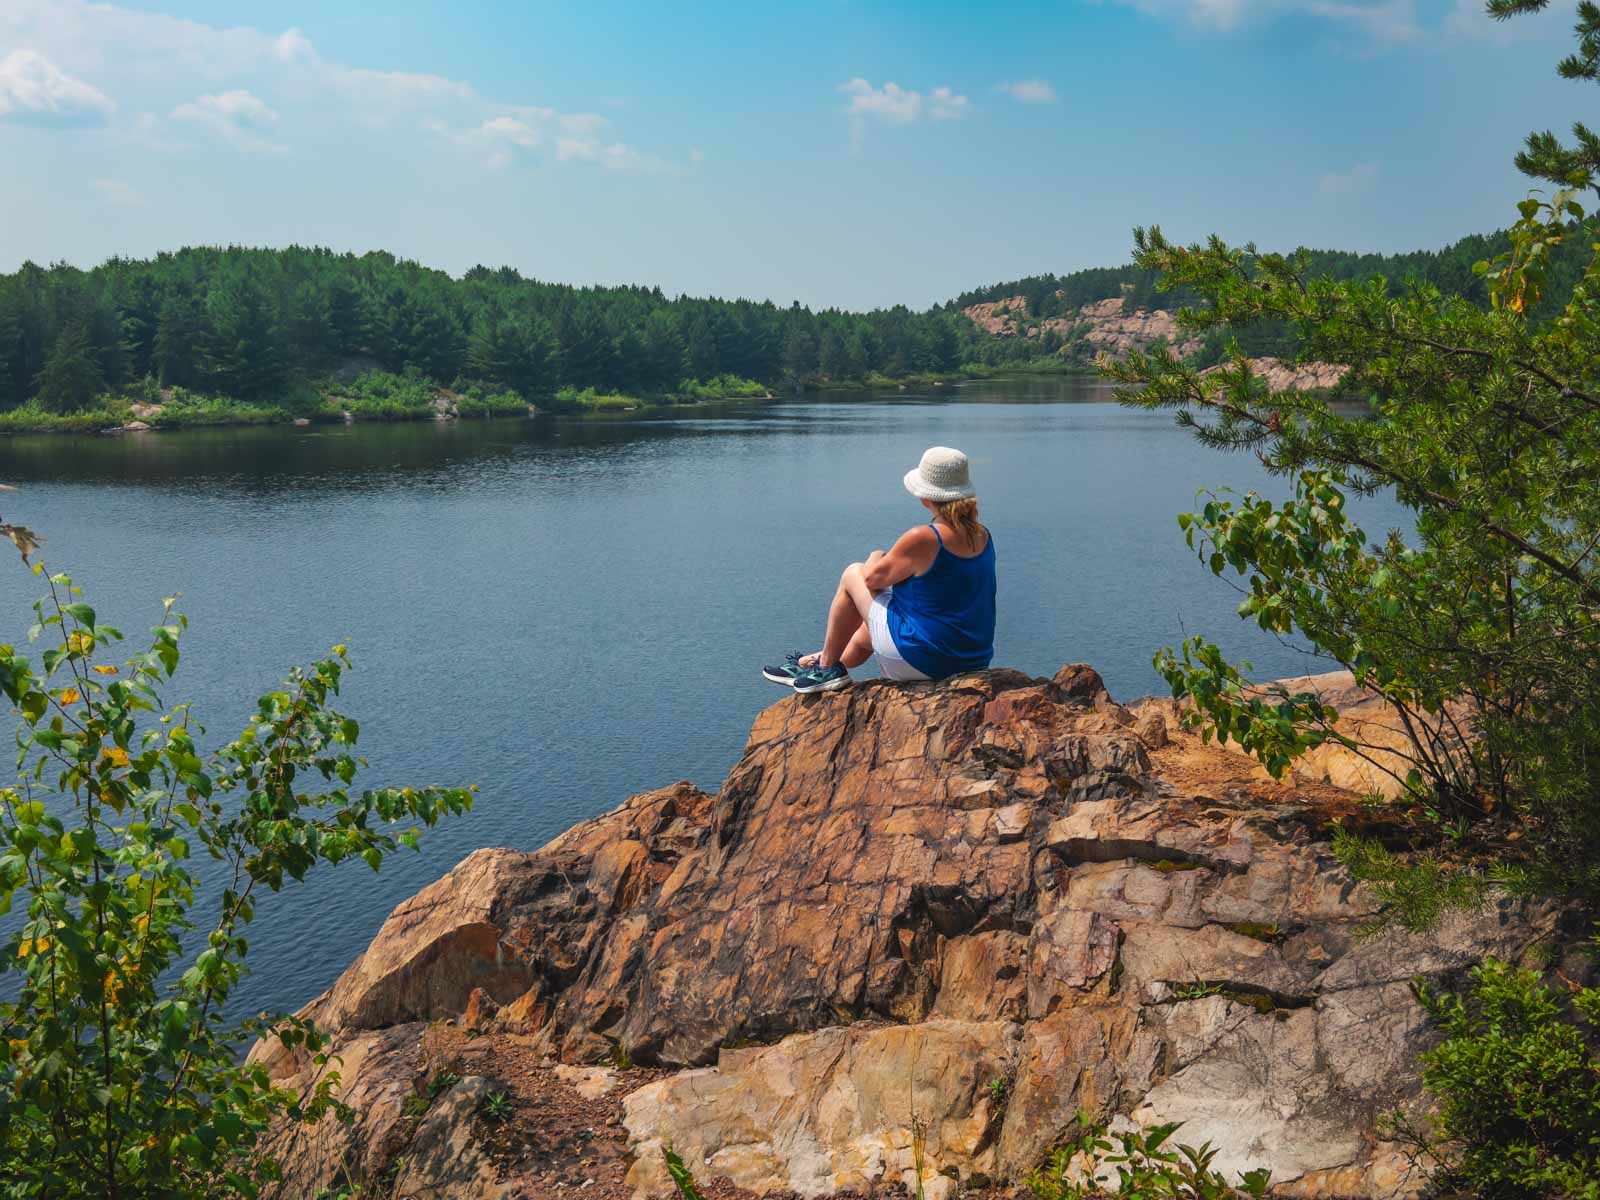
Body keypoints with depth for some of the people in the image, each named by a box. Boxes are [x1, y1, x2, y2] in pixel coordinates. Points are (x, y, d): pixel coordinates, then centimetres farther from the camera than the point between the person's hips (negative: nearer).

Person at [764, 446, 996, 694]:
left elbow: (873, 578, -8)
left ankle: (826, 667, 23)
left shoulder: (923, 539, -22)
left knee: (853, 574, 12)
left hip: (921, 661, -7)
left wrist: (876, 560, 15)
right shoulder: (982, 537, 1)